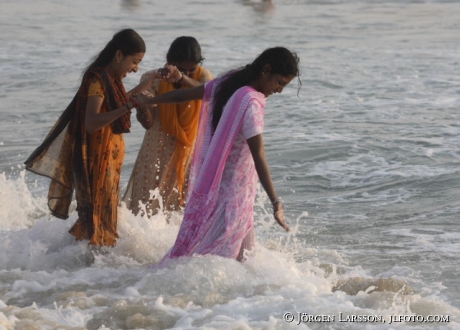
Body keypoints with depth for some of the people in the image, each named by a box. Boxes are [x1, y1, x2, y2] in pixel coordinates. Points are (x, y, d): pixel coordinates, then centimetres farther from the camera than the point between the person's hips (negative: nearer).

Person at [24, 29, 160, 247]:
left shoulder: (111, 78, 10)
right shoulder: (97, 78, -18)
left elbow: (120, 102, 32)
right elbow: (90, 123, -30)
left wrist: (151, 79, 29)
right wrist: (129, 106, -36)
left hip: (108, 157, 9)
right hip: (97, 158, -9)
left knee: (105, 214, 13)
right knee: (96, 213, -6)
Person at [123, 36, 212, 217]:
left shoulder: (202, 76, -7)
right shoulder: (154, 79, -11)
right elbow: (148, 122, -14)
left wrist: (182, 78, -48)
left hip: (190, 151, 1)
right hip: (158, 152, -1)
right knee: (148, 203, 1)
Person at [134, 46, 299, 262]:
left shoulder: (228, 83, 0)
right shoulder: (251, 103, -26)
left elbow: (187, 94, 13)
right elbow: (258, 156, -30)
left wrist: (150, 101, 29)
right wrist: (276, 202, -31)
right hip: (231, 188, -10)